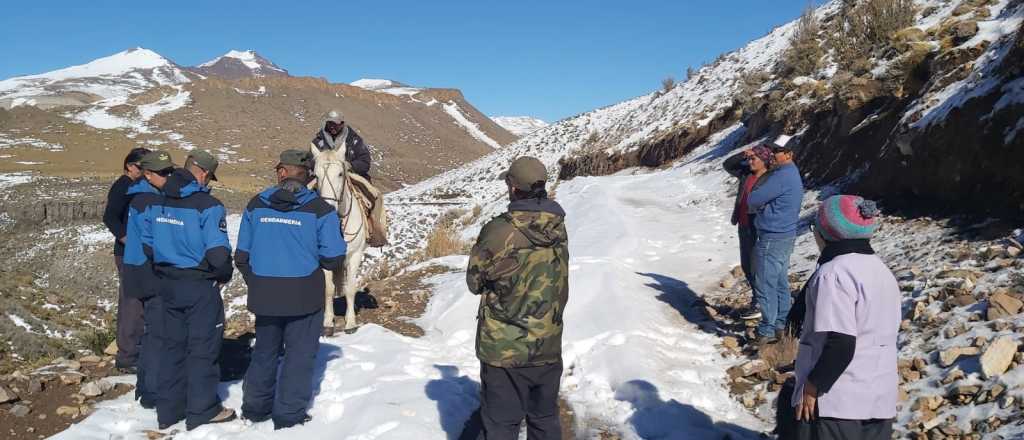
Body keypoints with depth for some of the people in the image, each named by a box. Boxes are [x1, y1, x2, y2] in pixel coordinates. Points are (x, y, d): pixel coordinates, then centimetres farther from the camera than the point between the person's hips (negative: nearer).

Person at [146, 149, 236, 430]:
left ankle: (168, 411, 24)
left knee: (173, 346, 17)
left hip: (167, 283, 6)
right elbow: (218, 252, -21)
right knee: (203, 349, 6)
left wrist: (163, 270, 16)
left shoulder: (158, 202, 4)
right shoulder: (208, 206, -17)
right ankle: (202, 411, 15)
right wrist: (224, 276, -2)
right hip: (200, 286, -6)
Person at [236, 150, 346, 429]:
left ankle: (255, 408, 33)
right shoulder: (320, 209, -11)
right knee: (299, 354, 10)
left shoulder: (256, 205, -2)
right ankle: (289, 416, 15)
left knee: (265, 351, 21)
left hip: (264, 295, 4)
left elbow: (242, 255, 1)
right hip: (304, 298, -3)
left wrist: (255, 283, 15)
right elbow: (334, 260, -10)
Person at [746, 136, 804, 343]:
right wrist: (760, 205, -1)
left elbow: (753, 200, -18)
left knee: (765, 285, -2)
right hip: (786, 235, 10)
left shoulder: (781, 176, -21)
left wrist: (755, 202, 3)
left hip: (772, 238, -10)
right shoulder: (793, 174, 13)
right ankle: (782, 325, 23)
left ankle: (767, 331, 4)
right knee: (781, 282, 15)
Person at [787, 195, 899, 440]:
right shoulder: (882, 271, 11)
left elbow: (840, 343, -24)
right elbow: (879, 334, 18)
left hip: (835, 401, -9)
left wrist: (813, 385, -14)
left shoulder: (833, 274, -18)